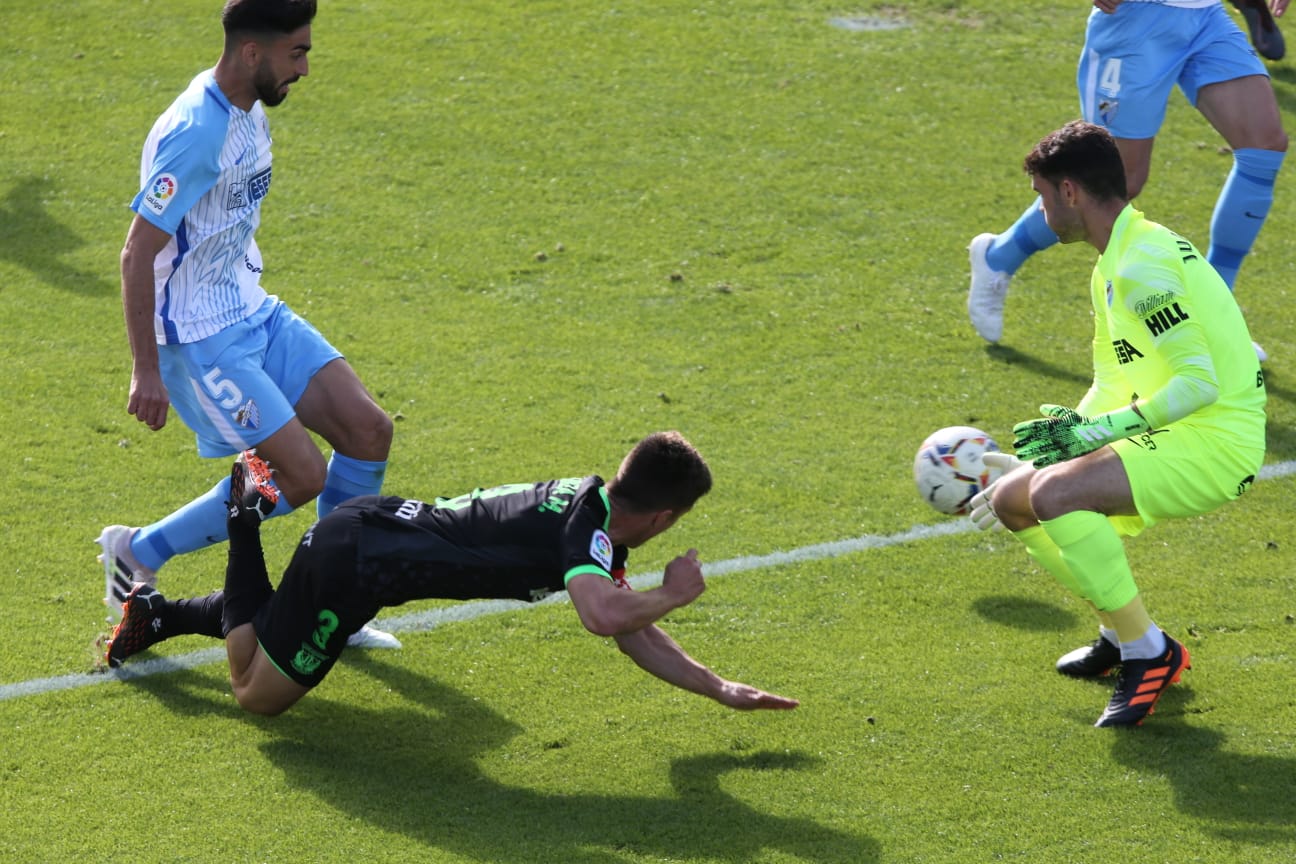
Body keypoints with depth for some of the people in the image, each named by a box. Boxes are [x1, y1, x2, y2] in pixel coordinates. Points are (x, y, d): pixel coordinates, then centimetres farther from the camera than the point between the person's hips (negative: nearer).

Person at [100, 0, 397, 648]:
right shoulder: (195, 133, -24)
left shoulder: (249, 111, 6)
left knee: (368, 430, 0)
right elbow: (137, 253, -22)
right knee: (302, 476, -11)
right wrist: (146, 370, -21)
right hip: (199, 341, -9)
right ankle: (137, 555, 6)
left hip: (255, 314, 9)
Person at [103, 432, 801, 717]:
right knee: (258, 694, 9)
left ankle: (155, 612, 39)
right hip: (351, 560, -9)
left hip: (372, 531, 9)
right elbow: (605, 615, -44)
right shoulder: (586, 528, -23)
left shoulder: (590, 507, 5)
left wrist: (722, 690, 8)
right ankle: (246, 517, 10)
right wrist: (677, 593, -25)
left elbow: (634, 636, 11)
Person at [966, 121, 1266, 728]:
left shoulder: (1140, 267, -19)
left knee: (1055, 495, -30)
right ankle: (1122, 635, 22)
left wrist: (1107, 427, -24)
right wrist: (1069, 433, 11)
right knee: (1011, 500, 11)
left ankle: (1150, 653, -15)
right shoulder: (1114, 264, 14)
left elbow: (1200, 382, -25)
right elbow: (1113, 389, 21)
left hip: (1217, 440, -10)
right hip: (1171, 435, 10)